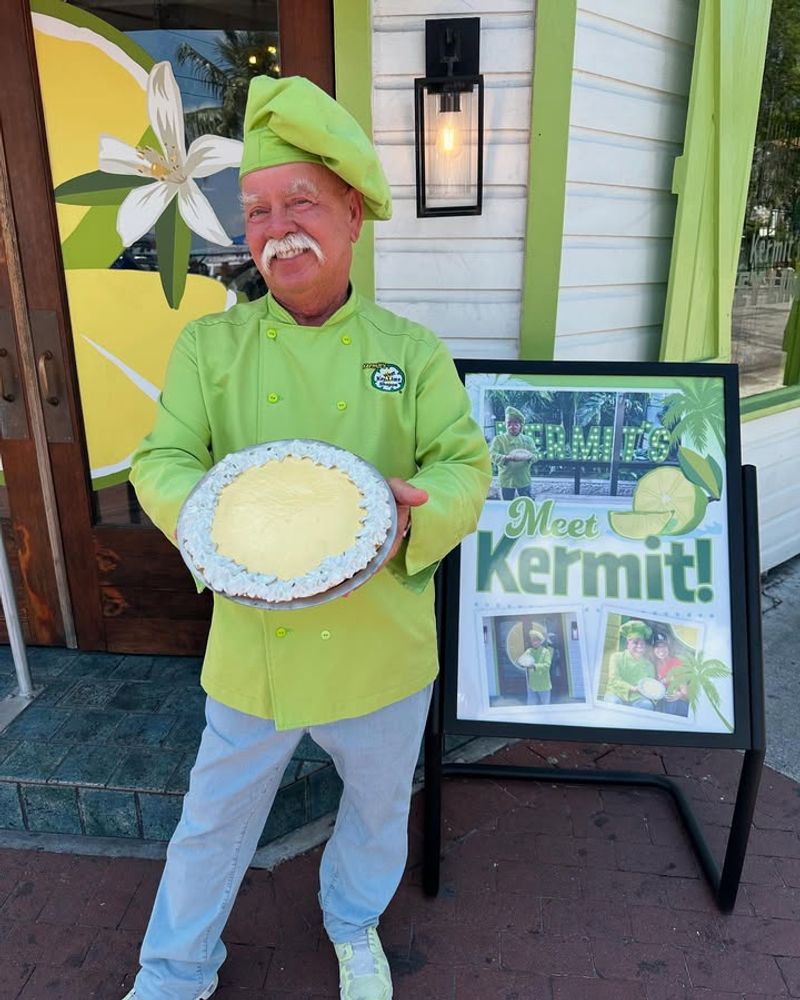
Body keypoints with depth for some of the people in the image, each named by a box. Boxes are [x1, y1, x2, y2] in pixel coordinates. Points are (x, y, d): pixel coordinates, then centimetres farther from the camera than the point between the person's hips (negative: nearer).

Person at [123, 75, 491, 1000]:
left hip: (384, 648, 1)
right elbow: (163, 462, -8)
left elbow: (465, 466, -8)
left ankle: (354, 925, 57)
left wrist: (413, 519, -30)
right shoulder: (208, 345, -4)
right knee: (216, 817, 20)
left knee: (379, 807, 24)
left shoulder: (414, 352, -5)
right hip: (254, 648, 0)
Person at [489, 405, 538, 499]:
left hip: (524, 480, 2)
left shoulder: (528, 439, 6)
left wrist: (528, 457, -29)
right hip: (506, 480, -2)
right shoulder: (499, 439, -2)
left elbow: (534, 456, -3)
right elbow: (492, 455, -17)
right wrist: (507, 458, -36)